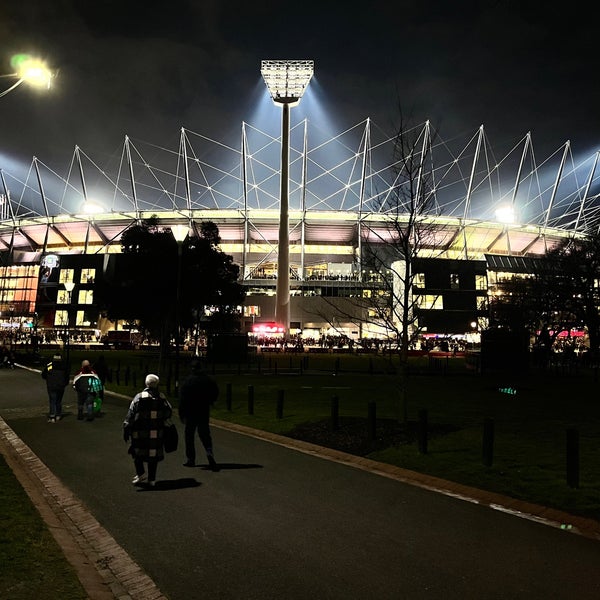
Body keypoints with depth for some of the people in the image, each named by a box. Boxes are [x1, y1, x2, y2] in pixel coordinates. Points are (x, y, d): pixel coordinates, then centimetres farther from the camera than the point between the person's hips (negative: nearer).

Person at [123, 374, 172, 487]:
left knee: (137, 452, 15)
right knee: (154, 454, 10)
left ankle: (141, 473, 3)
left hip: (140, 432, -3)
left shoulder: (139, 397, -9)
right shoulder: (162, 397, 0)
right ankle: (152, 479, 14)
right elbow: (169, 412, 5)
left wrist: (126, 429, -9)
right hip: (157, 432, 3)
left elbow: (131, 414, -12)